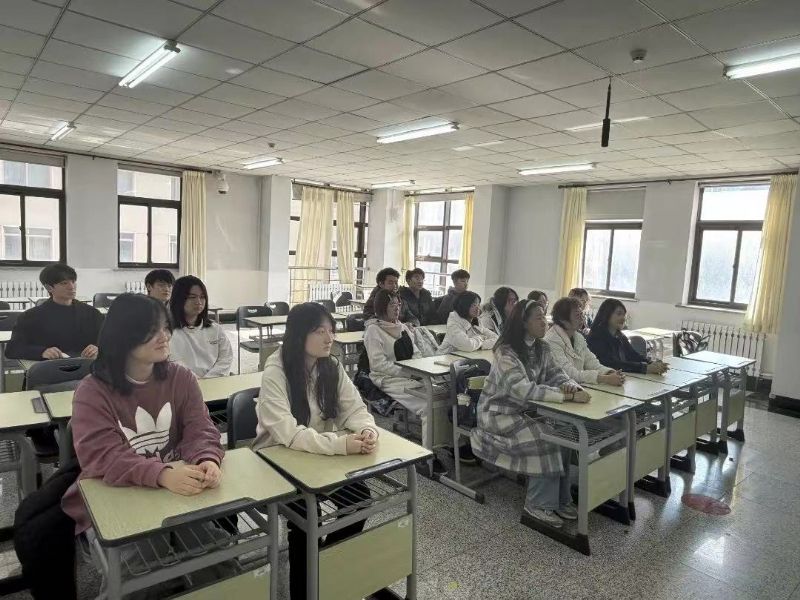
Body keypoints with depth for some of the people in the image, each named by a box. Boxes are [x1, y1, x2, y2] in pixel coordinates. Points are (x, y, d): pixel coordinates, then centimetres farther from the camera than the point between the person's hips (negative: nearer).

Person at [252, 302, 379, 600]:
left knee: (360, 495, -14)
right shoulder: (275, 374, -23)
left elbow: (355, 409, -5)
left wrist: (367, 430, -29)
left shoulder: (332, 366, -5)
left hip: (320, 457, 5)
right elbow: (288, 434, -31)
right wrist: (341, 444, -41)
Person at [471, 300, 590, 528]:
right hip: (500, 414, -7)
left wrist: (571, 386, -24)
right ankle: (538, 504, -5)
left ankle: (559, 498, 2)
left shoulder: (541, 348, 3)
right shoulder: (506, 351, -24)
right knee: (546, 440, -22)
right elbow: (524, 389, -34)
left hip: (526, 411, 7)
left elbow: (555, 375, 1)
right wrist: (568, 396, -37)